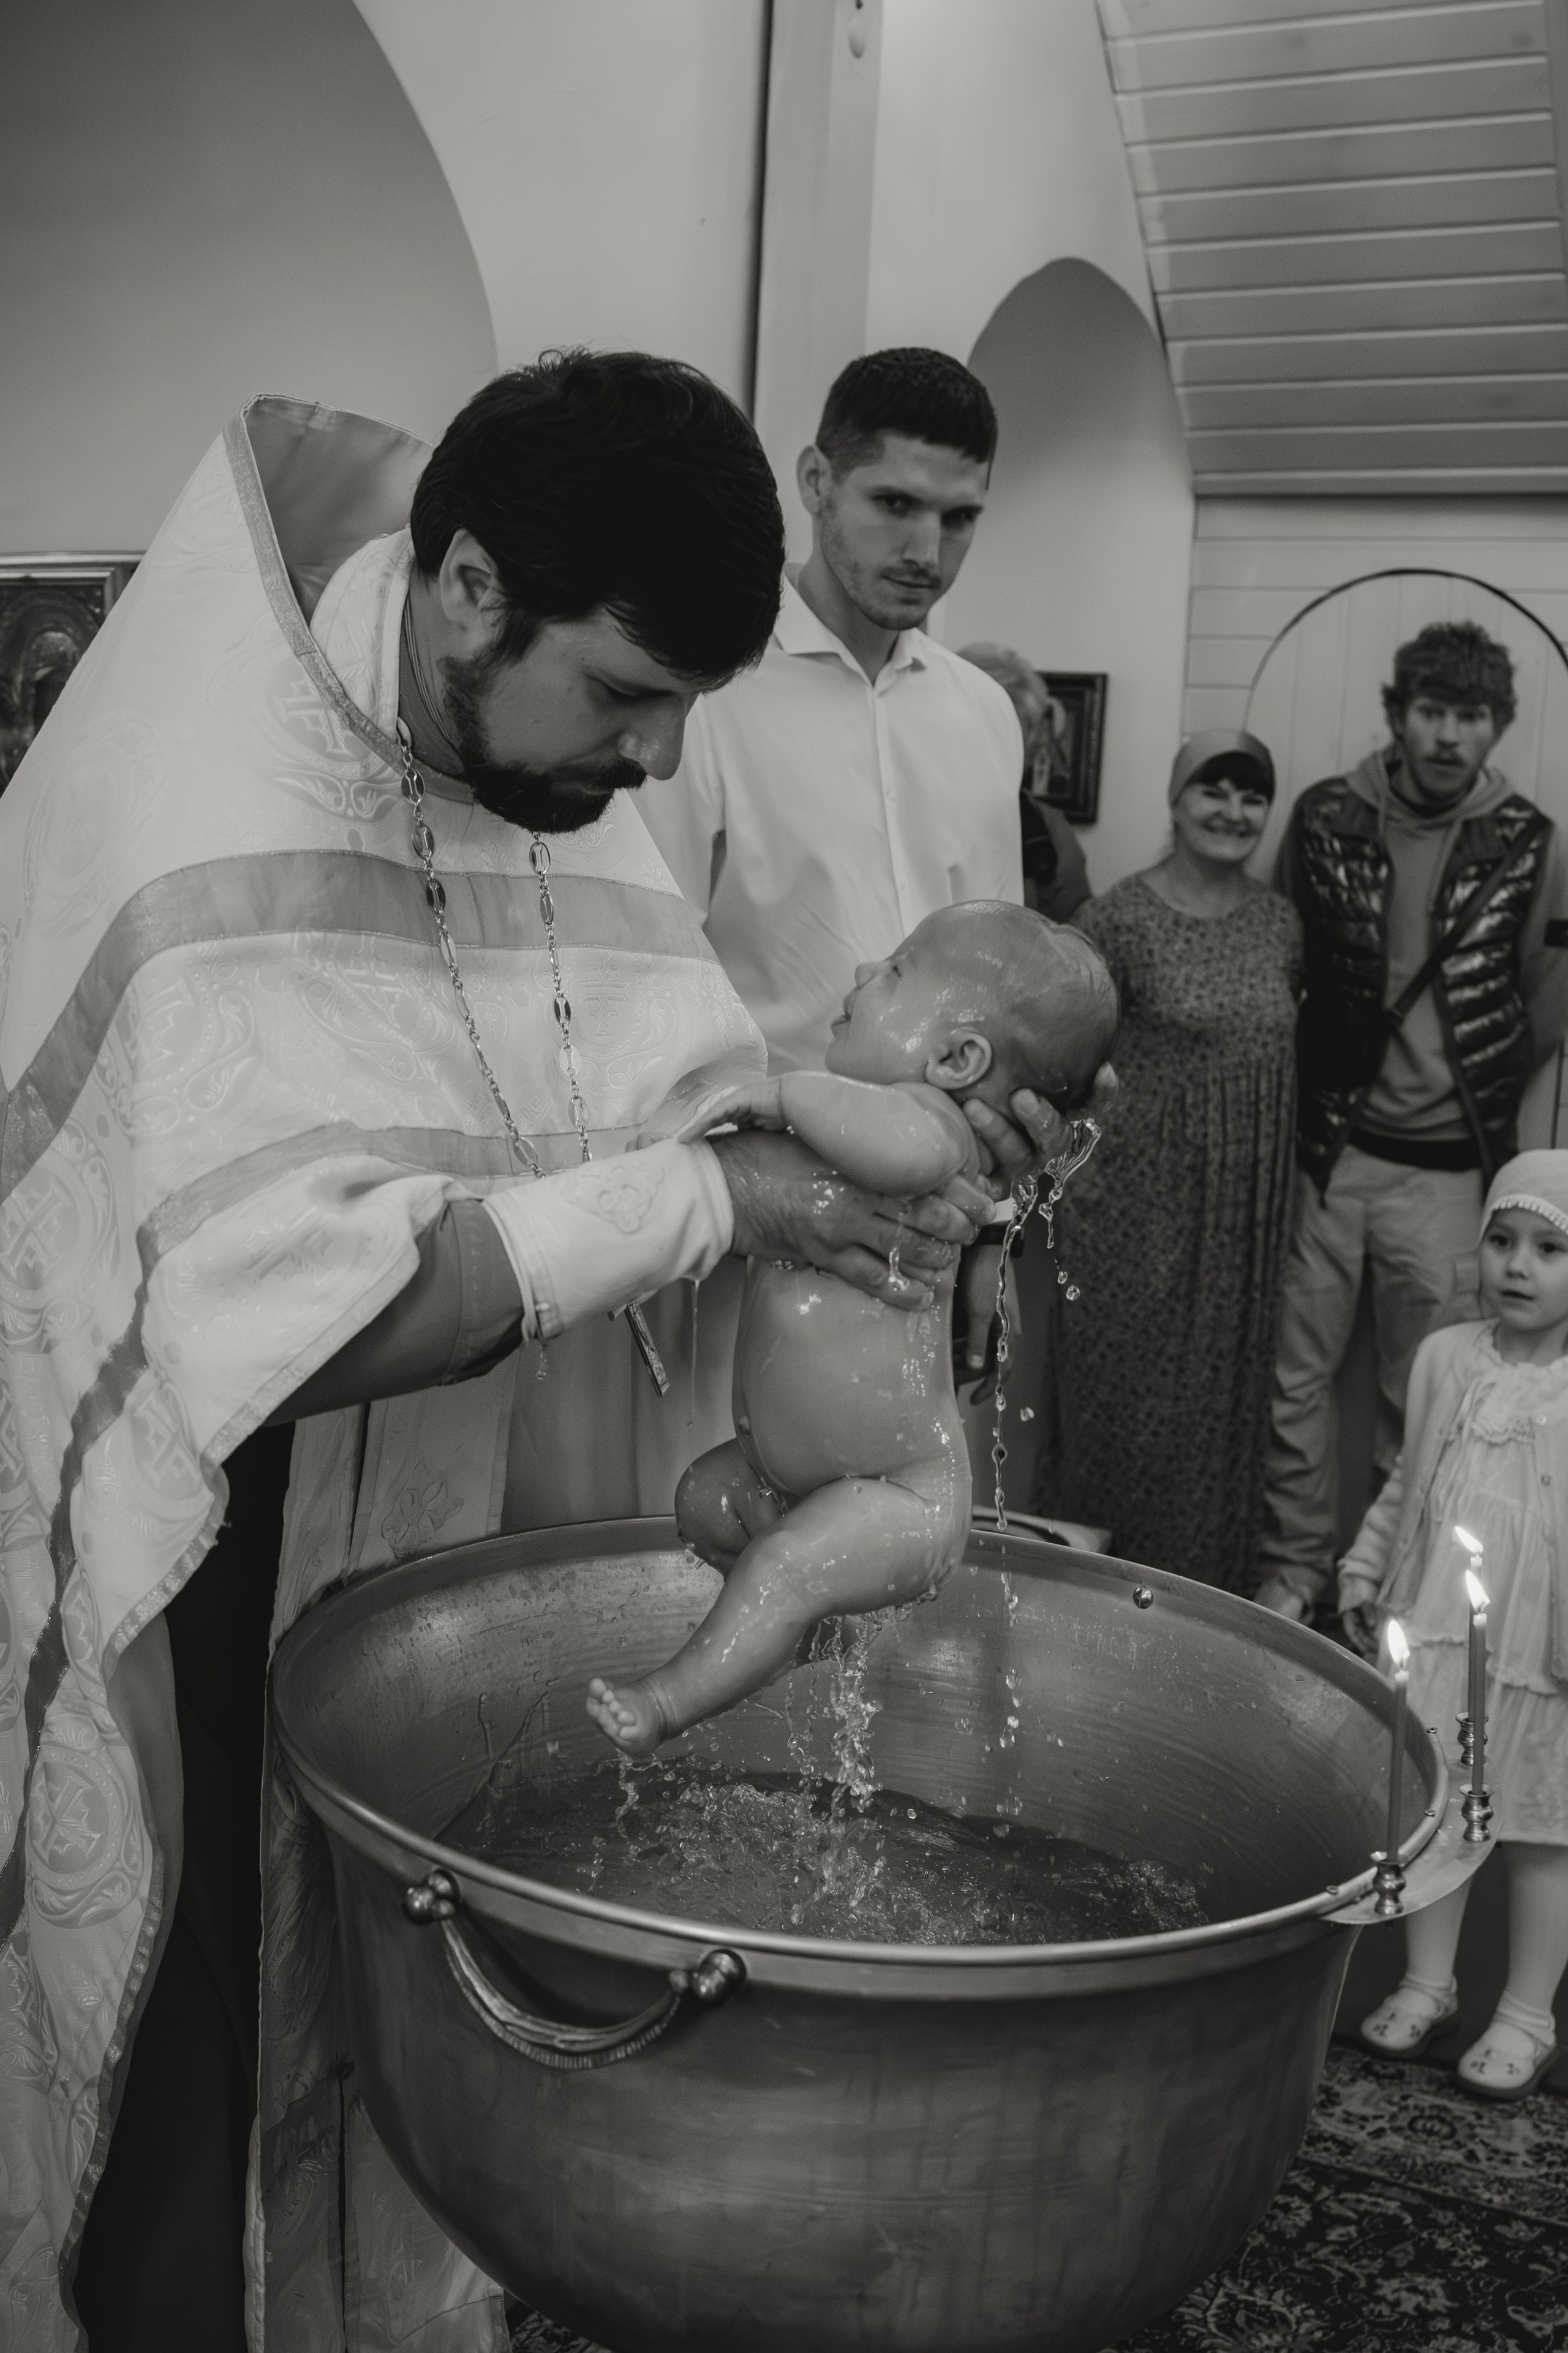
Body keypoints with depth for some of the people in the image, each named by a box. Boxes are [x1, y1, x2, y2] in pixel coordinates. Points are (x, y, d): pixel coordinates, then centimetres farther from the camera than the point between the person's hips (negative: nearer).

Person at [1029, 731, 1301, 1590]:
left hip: (1247, 1208, 5)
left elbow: (1282, 1056, 16)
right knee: (1122, 1396, 5)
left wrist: (1287, 1196, 11)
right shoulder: (1117, 917, -8)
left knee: (1222, 1400, 13)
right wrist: (1086, 1198, -16)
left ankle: (1202, 1594, 28)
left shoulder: (1280, 923, 7)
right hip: (1140, 1196, -5)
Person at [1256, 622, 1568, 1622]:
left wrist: (1471, 1093, 10)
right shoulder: (1326, 817, -1)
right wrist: (1311, 1081, 9)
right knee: (1297, 1376, 8)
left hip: (1446, 1167, -1)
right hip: (1323, 1150, 1)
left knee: (1423, 1399, 7)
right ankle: (1294, 1569, 24)